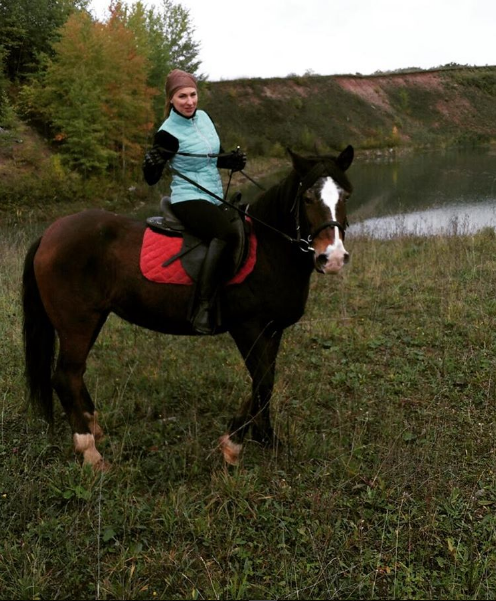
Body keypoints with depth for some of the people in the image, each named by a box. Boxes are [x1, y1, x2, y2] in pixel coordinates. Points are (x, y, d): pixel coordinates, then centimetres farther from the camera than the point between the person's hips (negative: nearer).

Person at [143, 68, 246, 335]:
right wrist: (152, 163, -32)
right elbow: (151, 179, -11)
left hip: (214, 200, 9)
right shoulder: (168, 133, -11)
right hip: (189, 200, -9)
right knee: (226, 233, -33)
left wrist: (232, 160, 3)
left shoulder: (203, 117, 10)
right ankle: (202, 308, -37)